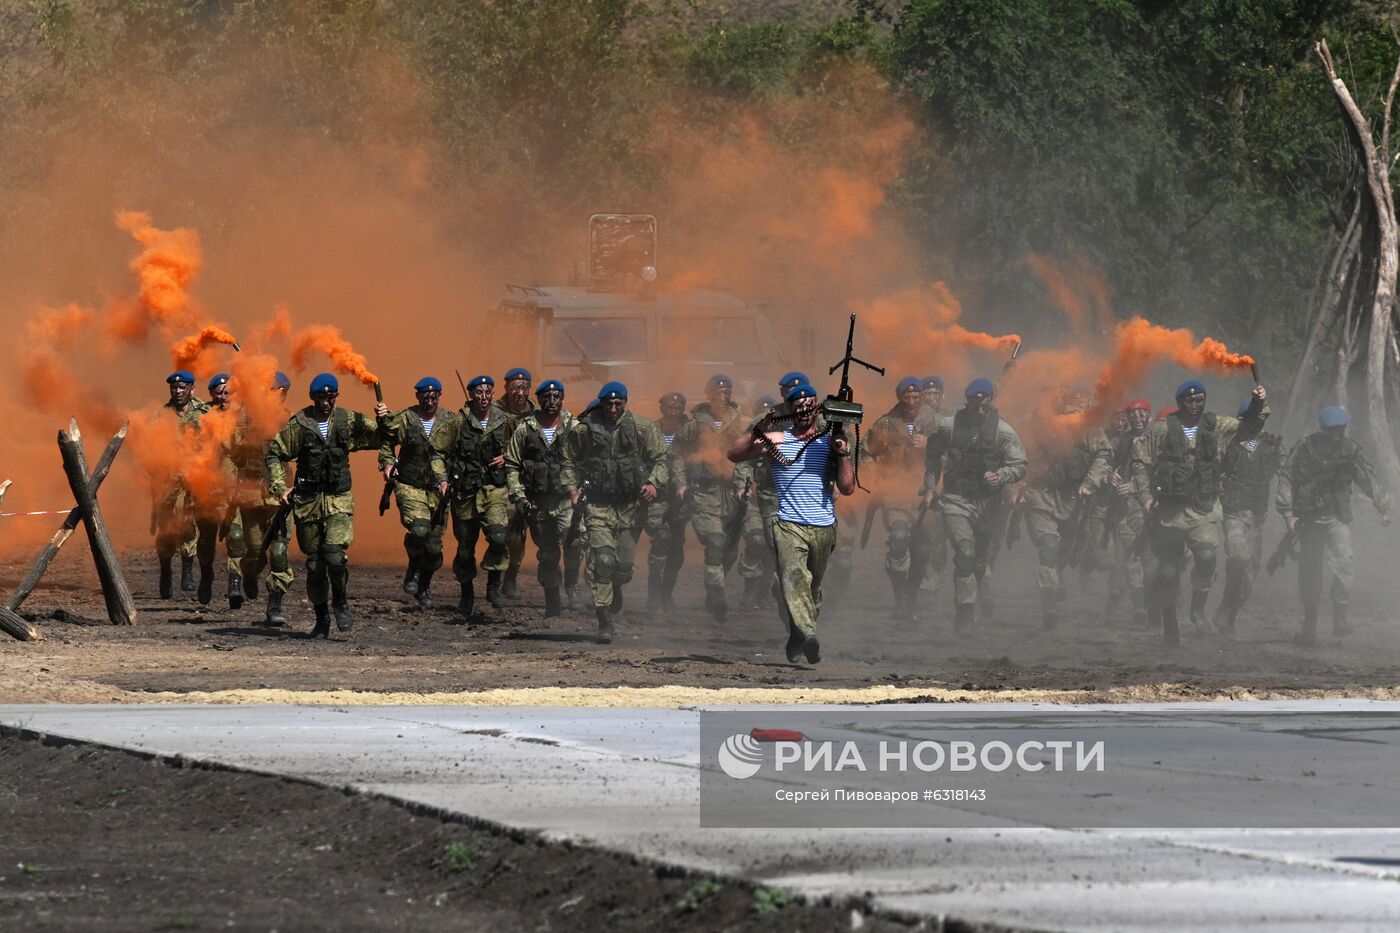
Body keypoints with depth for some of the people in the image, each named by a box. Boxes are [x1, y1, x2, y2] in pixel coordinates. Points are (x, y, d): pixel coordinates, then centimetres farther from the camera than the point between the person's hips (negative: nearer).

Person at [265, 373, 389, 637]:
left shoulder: (348, 422, 3)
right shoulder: (299, 425, -2)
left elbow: (381, 438, 11)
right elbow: (274, 454, 5)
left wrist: (383, 420, -10)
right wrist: (279, 487, -3)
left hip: (339, 500, 0)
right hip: (308, 501, 0)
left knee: (335, 554, -20)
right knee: (315, 563, 4)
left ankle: (341, 603, 6)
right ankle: (322, 618, 19)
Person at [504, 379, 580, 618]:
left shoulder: (574, 427, 3)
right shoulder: (525, 430, 5)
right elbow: (512, 465, 7)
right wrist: (518, 495, -3)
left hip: (568, 500, -2)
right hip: (538, 503, 2)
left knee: (573, 542, -24)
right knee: (547, 553, 8)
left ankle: (572, 584, -2)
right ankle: (552, 601, 19)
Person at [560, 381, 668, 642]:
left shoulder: (642, 428, 2)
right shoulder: (583, 429, 1)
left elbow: (660, 459, 8)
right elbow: (569, 461, 12)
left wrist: (653, 483, -8)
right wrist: (572, 488, -1)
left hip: (631, 504, 1)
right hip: (598, 503, -1)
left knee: (623, 565, 5)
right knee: (602, 559, -16)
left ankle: (615, 591, 43)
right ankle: (604, 621, -16)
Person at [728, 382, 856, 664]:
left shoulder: (832, 440, 9)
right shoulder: (777, 439, 7)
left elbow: (847, 488, 5)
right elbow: (734, 454, 0)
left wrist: (842, 454, -8)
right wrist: (757, 431, -12)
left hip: (824, 527, 2)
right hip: (789, 525, -2)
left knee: (813, 588, 10)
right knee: (794, 578, -23)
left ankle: (796, 644, 21)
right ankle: (808, 635, -36)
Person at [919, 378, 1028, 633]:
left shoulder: (1003, 432, -5)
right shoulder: (948, 427, -2)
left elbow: (1019, 466, -5)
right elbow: (933, 456, 16)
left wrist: (1000, 476, -24)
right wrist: (930, 485, 12)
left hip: (989, 501, 1)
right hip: (956, 499, -1)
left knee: (980, 559, 11)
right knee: (965, 554, -18)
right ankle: (965, 609, -15)